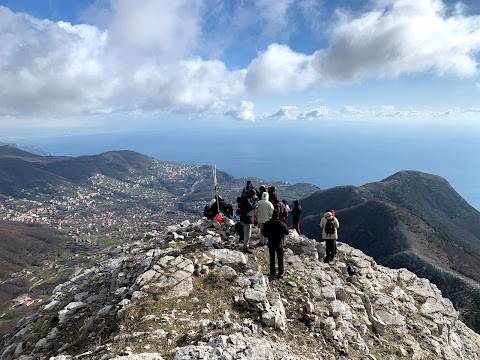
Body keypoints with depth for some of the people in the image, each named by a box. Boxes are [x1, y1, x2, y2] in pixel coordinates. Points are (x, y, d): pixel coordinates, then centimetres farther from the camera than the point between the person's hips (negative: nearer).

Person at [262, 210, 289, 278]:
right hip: (279, 244, -2)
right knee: (280, 258, 12)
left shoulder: (267, 224, -10)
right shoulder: (282, 224, -16)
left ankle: (272, 272, 21)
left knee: (272, 258, 15)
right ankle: (280, 273, 17)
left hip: (271, 244, 2)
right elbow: (287, 232, -6)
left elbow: (263, 232, -1)